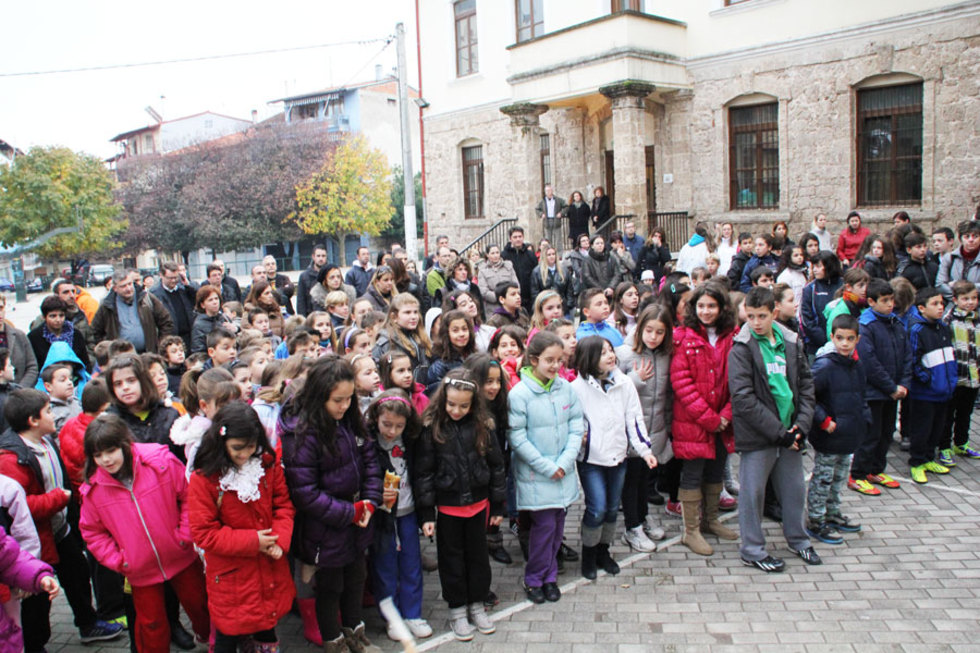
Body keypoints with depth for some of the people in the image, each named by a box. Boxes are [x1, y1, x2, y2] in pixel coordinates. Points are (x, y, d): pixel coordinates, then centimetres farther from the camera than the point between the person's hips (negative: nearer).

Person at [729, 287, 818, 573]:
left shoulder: (791, 343, 5)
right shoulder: (741, 349, -11)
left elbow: (806, 384, 10)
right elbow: (743, 398, -17)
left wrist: (801, 423, -4)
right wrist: (778, 431, -17)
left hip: (790, 433, 5)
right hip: (757, 434, -5)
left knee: (794, 488, 17)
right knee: (753, 492, 4)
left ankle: (797, 539, 39)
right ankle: (752, 550, 21)